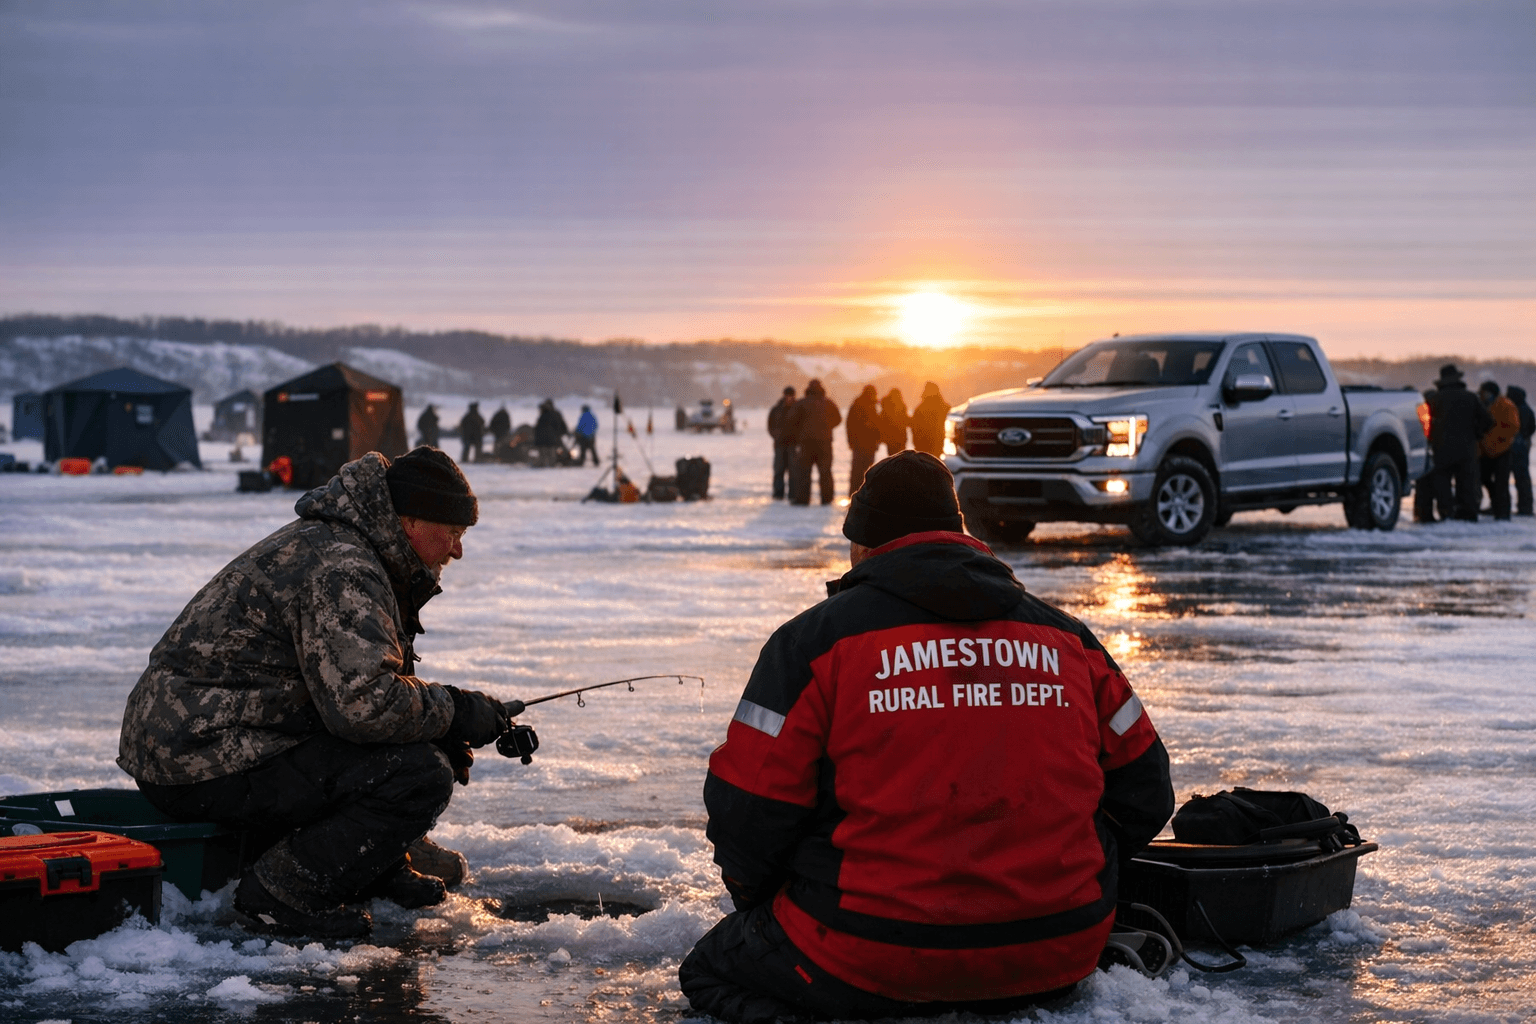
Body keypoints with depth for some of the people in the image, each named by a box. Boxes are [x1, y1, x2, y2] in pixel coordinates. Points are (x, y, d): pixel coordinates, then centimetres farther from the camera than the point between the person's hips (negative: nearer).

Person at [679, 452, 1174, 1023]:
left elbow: (747, 810, -6)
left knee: (709, 970, 17)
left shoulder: (816, 639, -3)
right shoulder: (1068, 639, 10)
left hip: (873, 963, -5)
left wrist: (759, 903, 15)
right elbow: (1143, 792, 14)